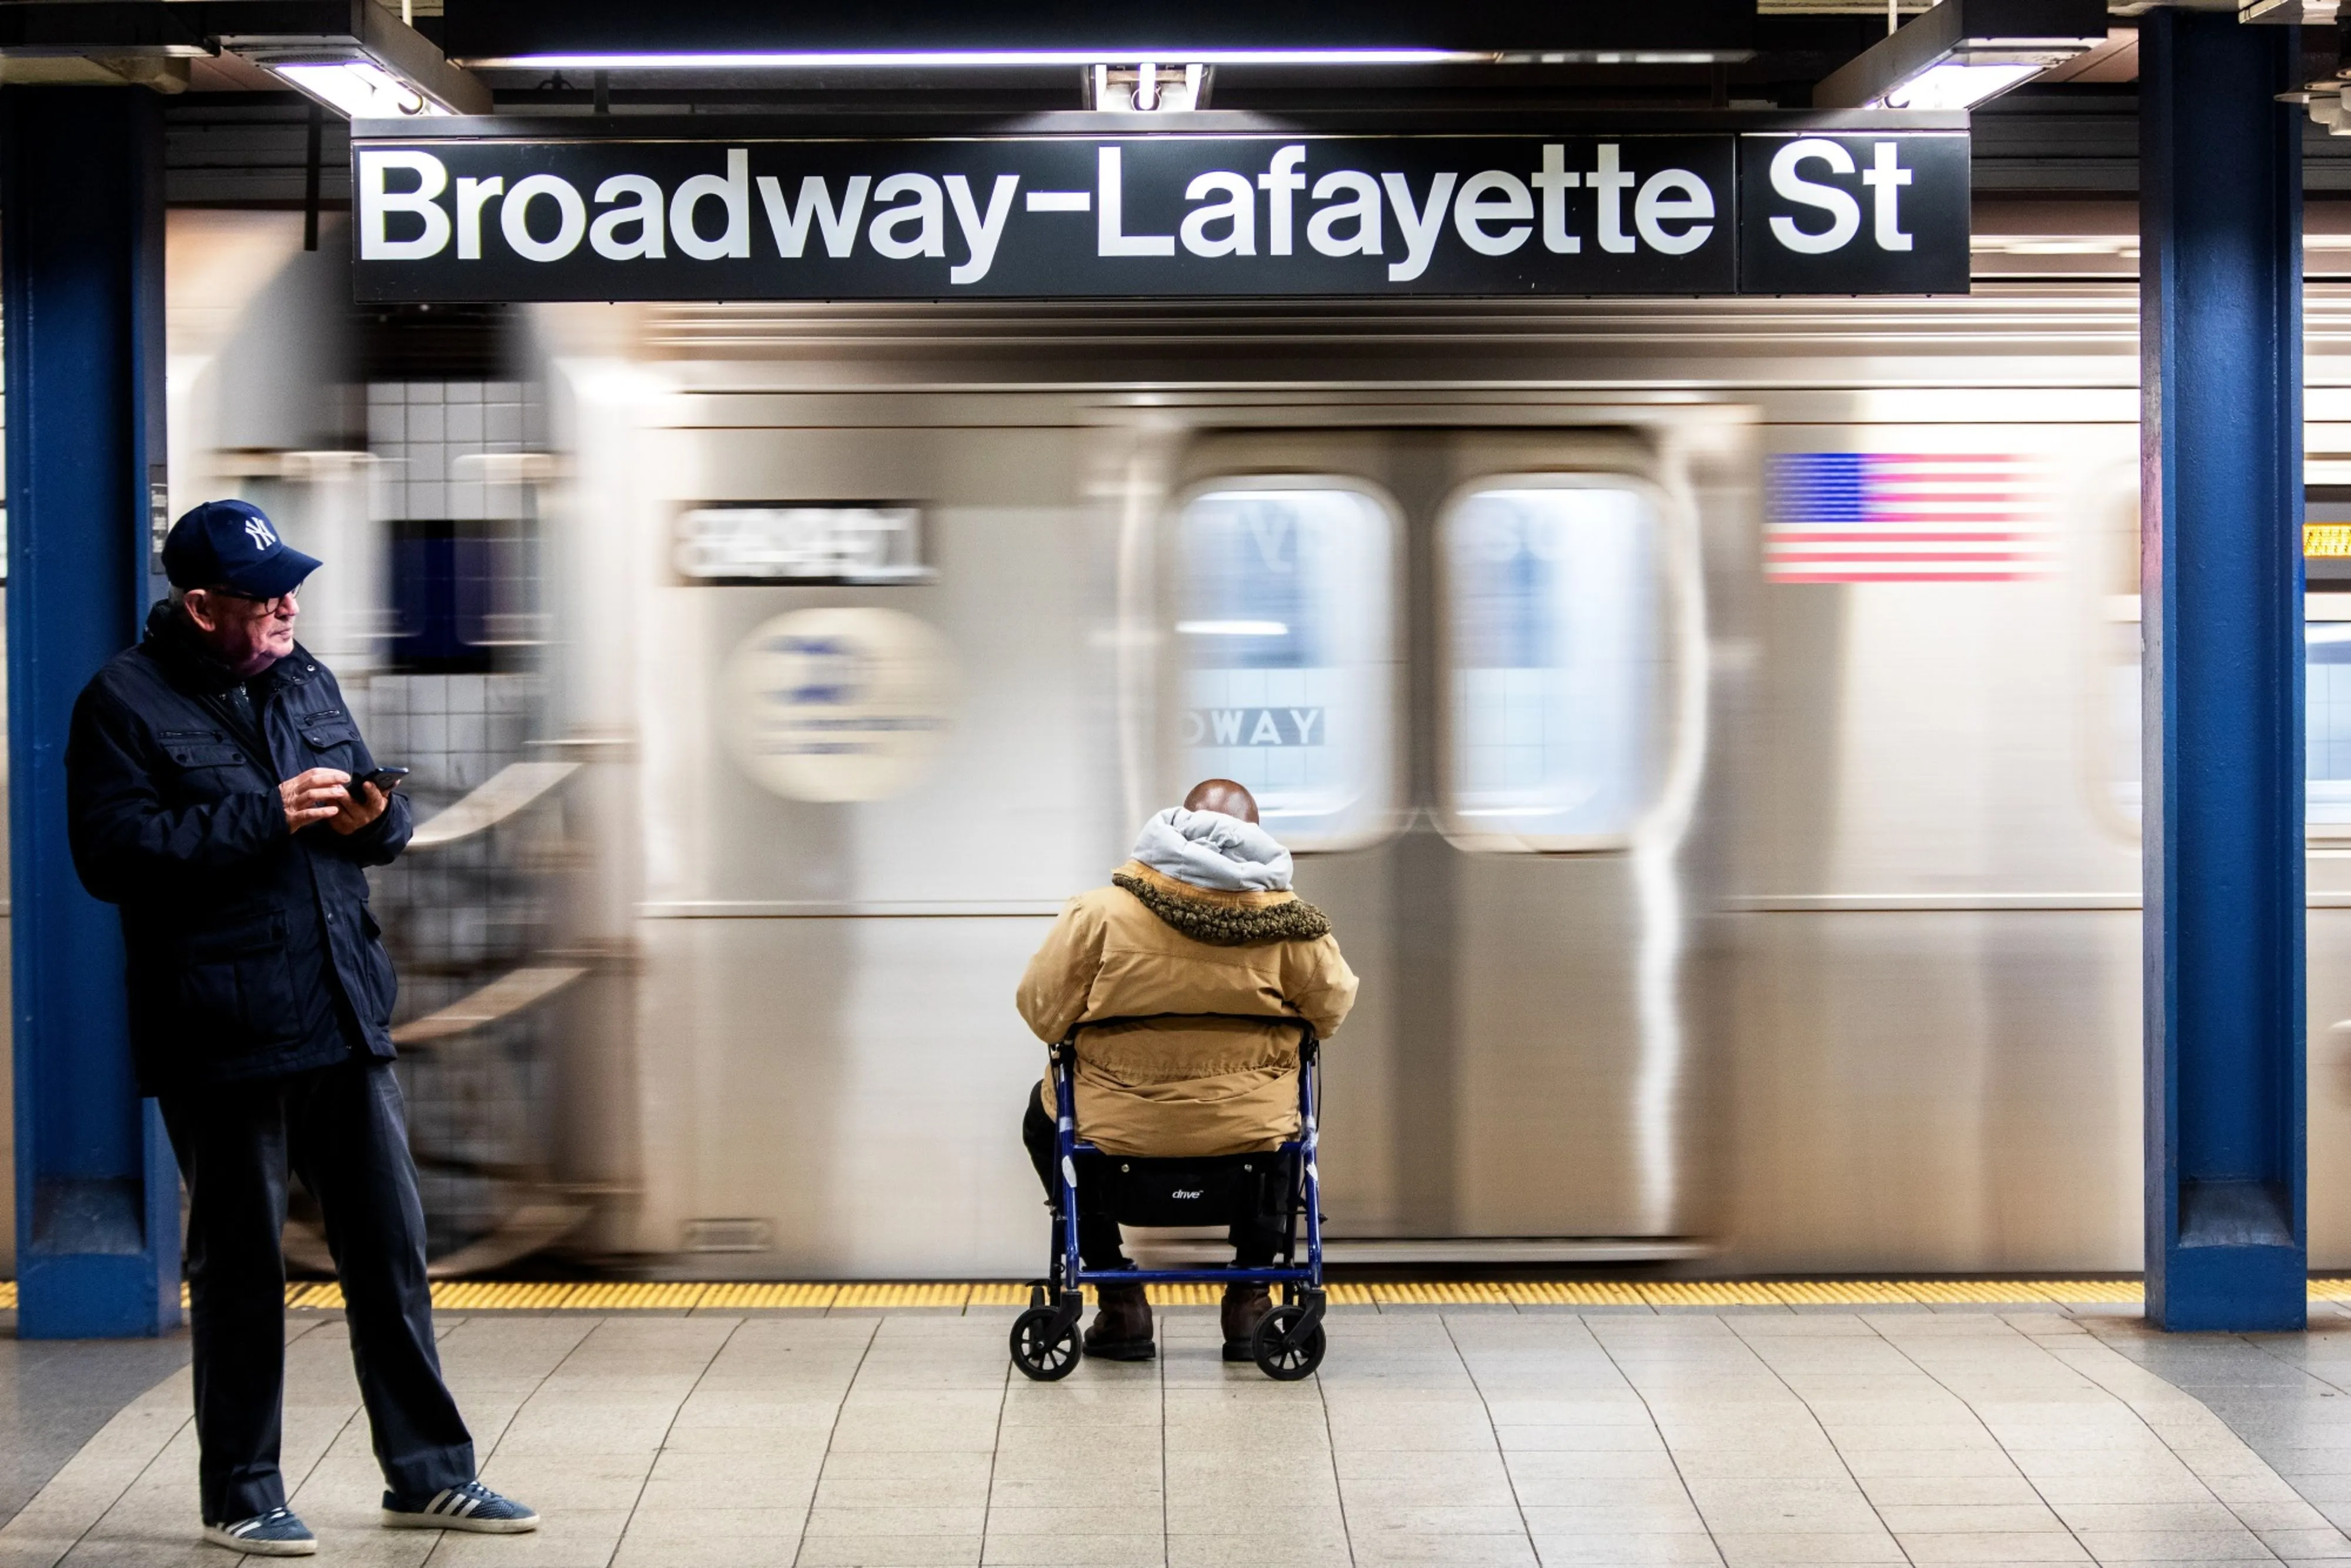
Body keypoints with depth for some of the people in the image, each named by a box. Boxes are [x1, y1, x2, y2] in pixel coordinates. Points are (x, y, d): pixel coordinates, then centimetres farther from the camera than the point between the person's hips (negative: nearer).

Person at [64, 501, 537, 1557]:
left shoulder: (304, 681, 14)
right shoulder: (125, 704, -6)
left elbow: (371, 823, 23)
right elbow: (114, 854, -16)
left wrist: (376, 818, -3)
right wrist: (265, 815, -19)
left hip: (345, 1022, 6)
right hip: (223, 1040, -6)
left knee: (390, 1248, 8)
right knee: (239, 1267, 3)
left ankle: (427, 1473, 18)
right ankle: (239, 1498, 15)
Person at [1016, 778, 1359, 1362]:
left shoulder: (1102, 909, -12)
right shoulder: (1285, 920, -9)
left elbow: (1043, 1011, -7)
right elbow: (1332, 1009, 3)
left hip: (1116, 1127, -1)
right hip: (1250, 1136, 1)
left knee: (1044, 1113, 33)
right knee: (1283, 1110, 38)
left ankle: (1119, 1302, 26)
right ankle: (1250, 1297, 31)